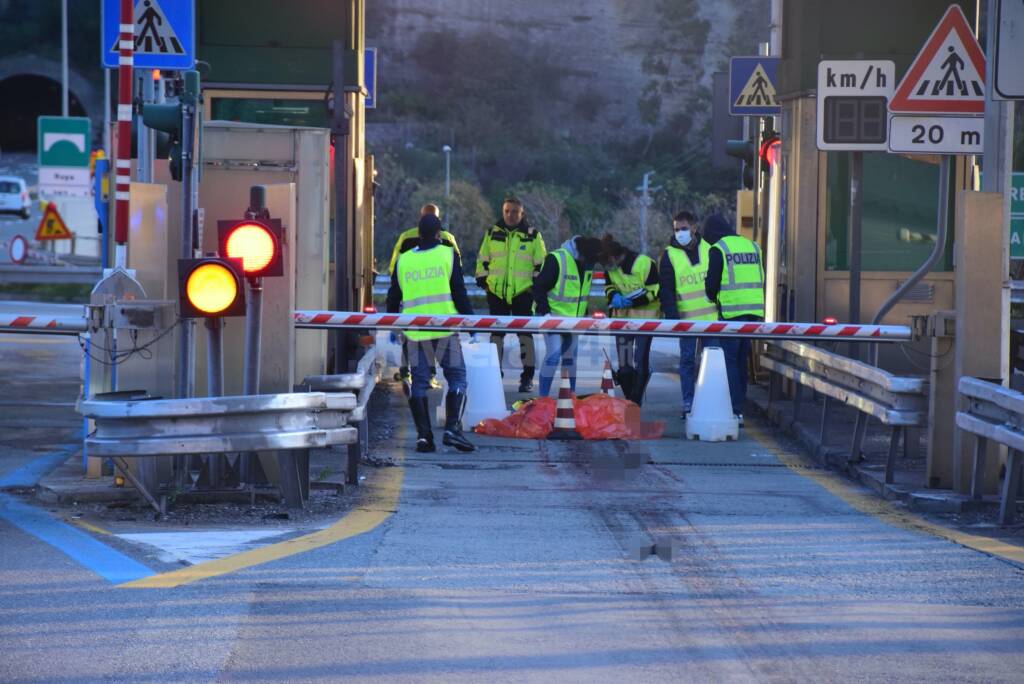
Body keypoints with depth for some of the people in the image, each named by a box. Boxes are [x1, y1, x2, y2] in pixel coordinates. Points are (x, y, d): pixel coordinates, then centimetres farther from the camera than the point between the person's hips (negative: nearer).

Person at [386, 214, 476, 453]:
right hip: (445, 328, -3)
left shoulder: (403, 261, 11)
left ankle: (423, 435, 2)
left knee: (419, 383, 7)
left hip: (415, 331, 3)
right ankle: (452, 428, -13)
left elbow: (393, 297, 17)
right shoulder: (448, 255, 1)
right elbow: (460, 293, -3)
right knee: (457, 378, 3)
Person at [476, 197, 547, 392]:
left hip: (523, 292, -2)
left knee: (525, 333, -1)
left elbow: (541, 264, 6)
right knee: (496, 333, 6)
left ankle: (527, 376, 5)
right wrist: (483, 281, 8)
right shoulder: (492, 234, 9)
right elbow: (482, 260, 16)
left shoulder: (532, 235, 3)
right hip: (497, 293, 2)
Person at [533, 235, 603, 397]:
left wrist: (584, 314, 15)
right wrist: (545, 312, -24)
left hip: (573, 318, 7)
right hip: (552, 316, -7)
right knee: (554, 353, -16)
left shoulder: (588, 263, 1)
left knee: (571, 356, 12)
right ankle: (543, 397, -11)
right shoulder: (556, 259, -22)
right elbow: (539, 286, -19)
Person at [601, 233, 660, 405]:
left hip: (645, 318, -6)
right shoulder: (610, 268, 1)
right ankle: (629, 401, 17)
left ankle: (635, 403, -3)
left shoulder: (645, 264, -17)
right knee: (624, 364, 6)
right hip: (622, 319, 6)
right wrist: (614, 296, -9)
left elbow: (655, 292, -15)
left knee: (639, 363, -10)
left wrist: (631, 301, -22)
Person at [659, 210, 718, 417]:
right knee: (687, 360, -1)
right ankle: (688, 404, 3)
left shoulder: (709, 250, 5)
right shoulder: (670, 256, 0)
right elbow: (665, 291, -2)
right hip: (686, 319, -2)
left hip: (711, 317, 2)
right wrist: (672, 318, -12)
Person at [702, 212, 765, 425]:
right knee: (742, 360, 14)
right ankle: (739, 406, 17)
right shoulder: (753, 246, 15)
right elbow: (761, 281, 17)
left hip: (731, 311, -6)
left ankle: (735, 411, -11)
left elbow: (711, 283, -5)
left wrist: (714, 300, 16)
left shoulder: (718, 250, -4)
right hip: (754, 311, 6)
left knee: (729, 360, -4)